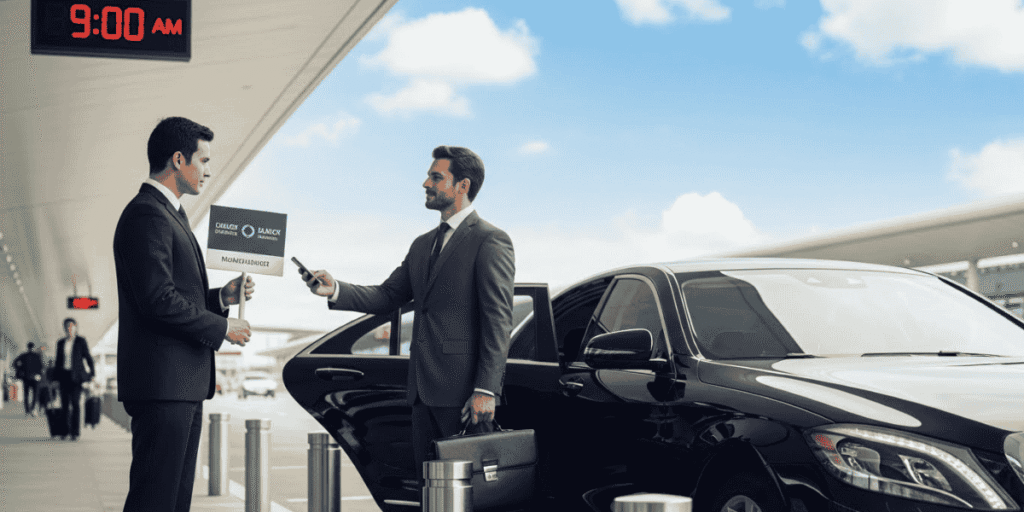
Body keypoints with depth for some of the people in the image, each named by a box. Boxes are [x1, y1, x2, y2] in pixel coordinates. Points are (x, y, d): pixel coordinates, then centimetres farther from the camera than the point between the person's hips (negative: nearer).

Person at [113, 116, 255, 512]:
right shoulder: (147, 215, -12)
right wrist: (222, 327, -11)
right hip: (162, 383, -11)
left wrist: (221, 296, 9)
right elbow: (158, 300, -20)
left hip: (184, 385, 11)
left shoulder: (170, 215, 21)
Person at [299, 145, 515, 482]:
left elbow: (498, 319, -13)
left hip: (463, 391, -8)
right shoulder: (422, 244, 20)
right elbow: (386, 297, 15)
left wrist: (486, 390, -19)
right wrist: (335, 290, -2)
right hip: (424, 390, 8)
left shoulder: (490, 241, -6)